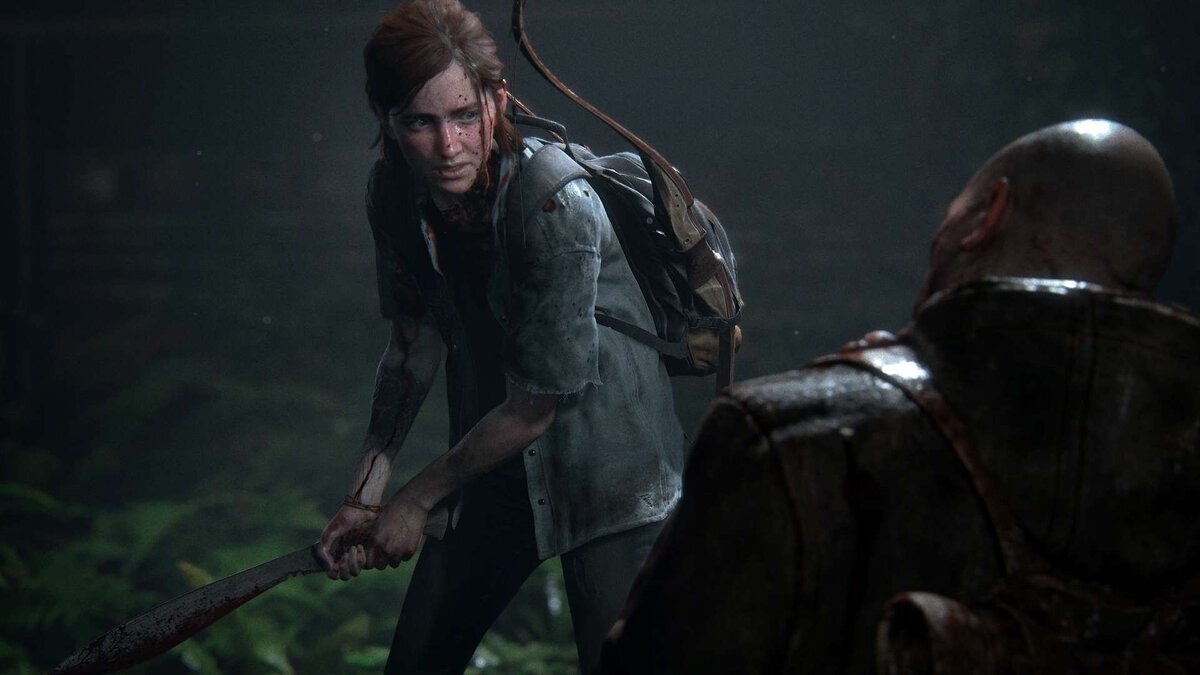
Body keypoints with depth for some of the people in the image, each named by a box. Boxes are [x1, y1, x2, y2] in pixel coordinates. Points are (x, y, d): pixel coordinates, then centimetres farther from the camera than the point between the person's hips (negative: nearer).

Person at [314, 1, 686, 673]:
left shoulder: (557, 205, -29)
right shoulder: (395, 194, -8)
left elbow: (535, 408, -21)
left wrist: (416, 500, -10)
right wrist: (366, 493, 0)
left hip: (605, 461, -6)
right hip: (497, 466, 6)